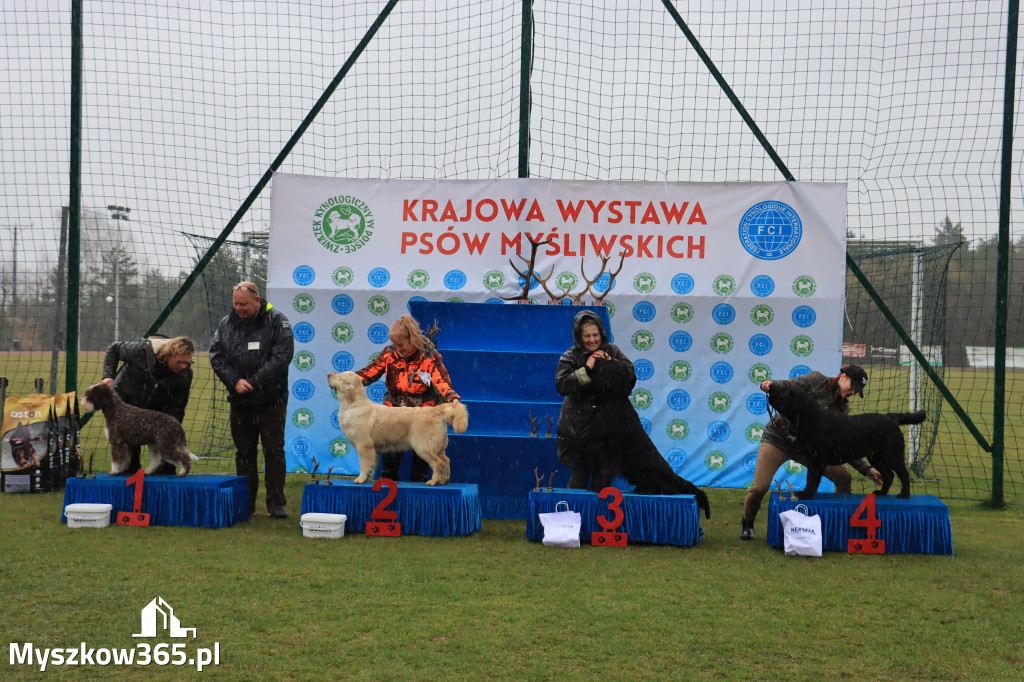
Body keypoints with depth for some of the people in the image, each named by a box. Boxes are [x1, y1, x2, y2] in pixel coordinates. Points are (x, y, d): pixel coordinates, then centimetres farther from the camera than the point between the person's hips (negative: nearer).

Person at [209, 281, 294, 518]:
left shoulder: (277, 321, -6)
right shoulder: (226, 324, 7)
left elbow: (281, 356, -13)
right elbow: (215, 355, 4)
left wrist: (254, 382, -16)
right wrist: (235, 381, -10)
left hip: (271, 400, -4)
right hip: (240, 400, 4)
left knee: (274, 450, -1)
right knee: (244, 452, 9)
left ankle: (276, 503, 6)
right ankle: (245, 503, 18)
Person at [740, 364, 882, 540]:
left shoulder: (842, 408, 5)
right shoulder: (816, 380, -8)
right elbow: (785, 386, -11)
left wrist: (867, 469, -1)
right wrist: (769, 384, -34)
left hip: (805, 446, 5)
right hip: (777, 439, -5)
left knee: (844, 478, -5)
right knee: (759, 487, -18)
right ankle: (747, 524, 11)